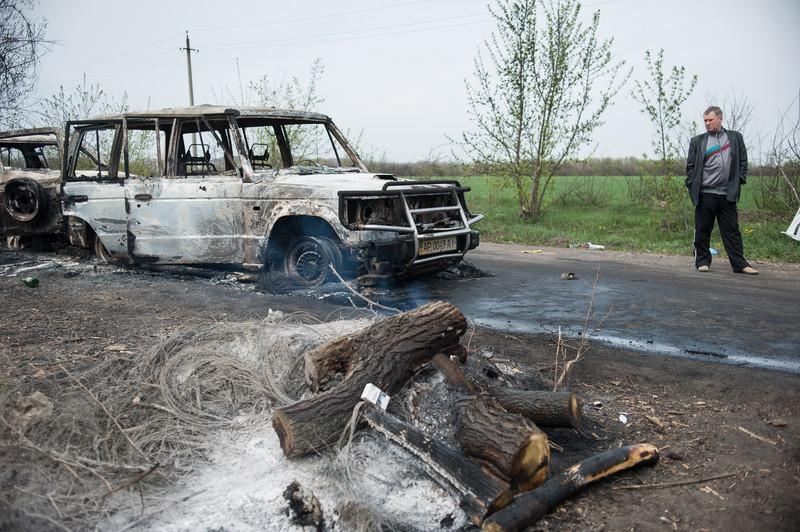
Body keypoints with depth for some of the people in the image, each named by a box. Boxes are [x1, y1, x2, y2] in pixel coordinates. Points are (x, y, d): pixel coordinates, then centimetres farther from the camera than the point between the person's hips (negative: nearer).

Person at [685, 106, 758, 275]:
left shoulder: (735, 137, 11)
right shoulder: (697, 141, 6)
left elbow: (743, 161, 12)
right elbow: (690, 166, 6)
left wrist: (740, 179, 2)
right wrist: (692, 185, -2)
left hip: (728, 194, 1)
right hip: (705, 194, -1)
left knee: (732, 230, 4)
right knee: (702, 231, 2)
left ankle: (739, 264, 8)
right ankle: (702, 261, 13)